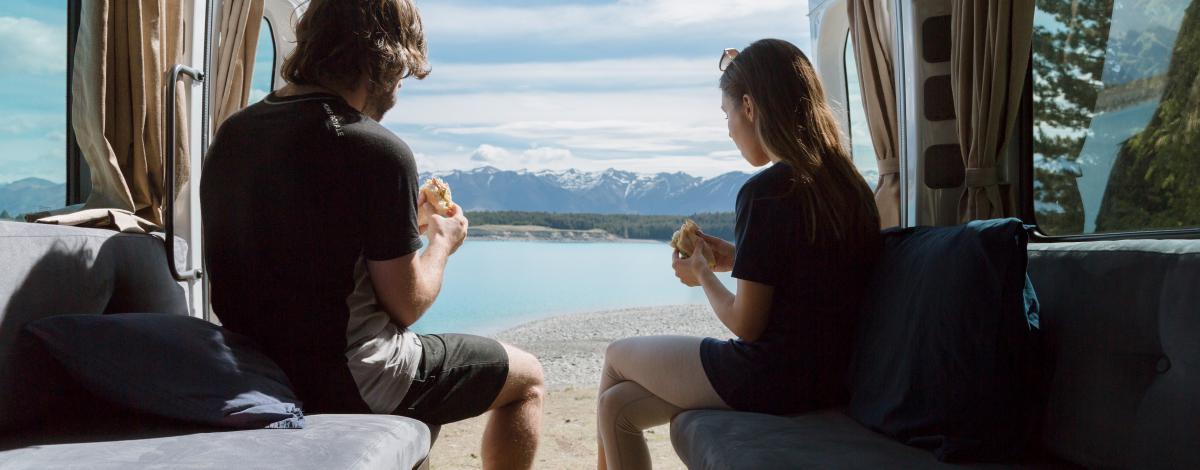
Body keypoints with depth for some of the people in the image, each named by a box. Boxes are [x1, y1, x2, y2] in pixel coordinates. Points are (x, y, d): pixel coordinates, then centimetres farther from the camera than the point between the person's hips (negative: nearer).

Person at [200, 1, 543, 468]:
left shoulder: (232, 133, 2)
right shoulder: (378, 150, -21)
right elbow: (405, 304, -15)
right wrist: (442, 241, 5)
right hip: (349, 379, -8)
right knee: (526, 377, 13)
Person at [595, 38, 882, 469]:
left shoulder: (766, 191, -19)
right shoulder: (851, 185, 5)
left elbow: (746, 324, -16)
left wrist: (702, 273, 1)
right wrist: (738, 259, 13)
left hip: (769, 380, -8)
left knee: (617, 357, 17)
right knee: (617, 406, 16)